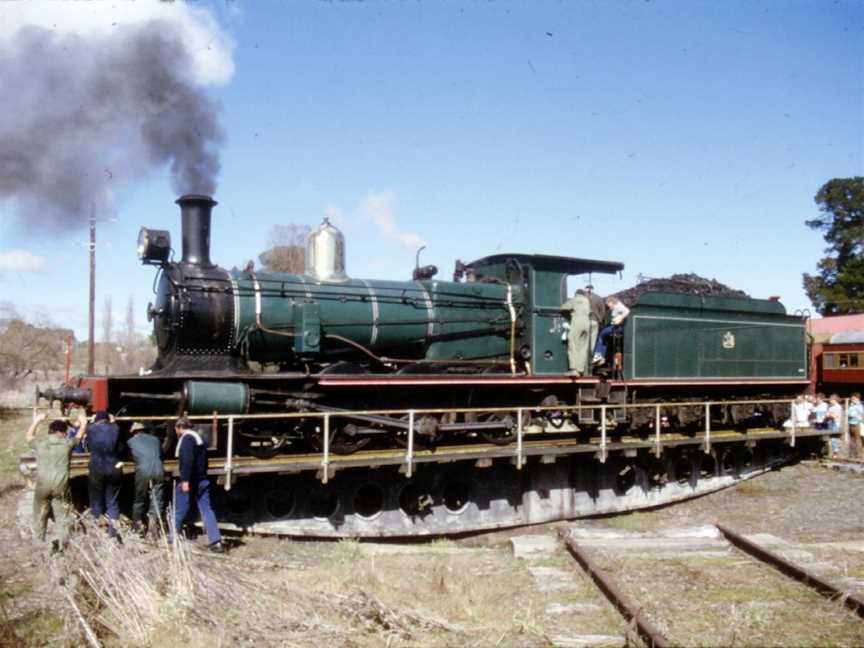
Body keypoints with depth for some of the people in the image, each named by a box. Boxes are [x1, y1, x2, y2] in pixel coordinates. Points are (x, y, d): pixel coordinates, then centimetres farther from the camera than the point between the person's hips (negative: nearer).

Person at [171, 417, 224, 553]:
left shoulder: (186, 439, -10)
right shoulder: (199, 439, 18)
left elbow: (187, 461, -23)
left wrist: (185, 480, -25)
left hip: (189, 482, -8)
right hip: (202, 480, 8)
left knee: (179, 511, 8)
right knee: (206, 509, 2)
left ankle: (172, 539, 22)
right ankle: (216, 541, -7)